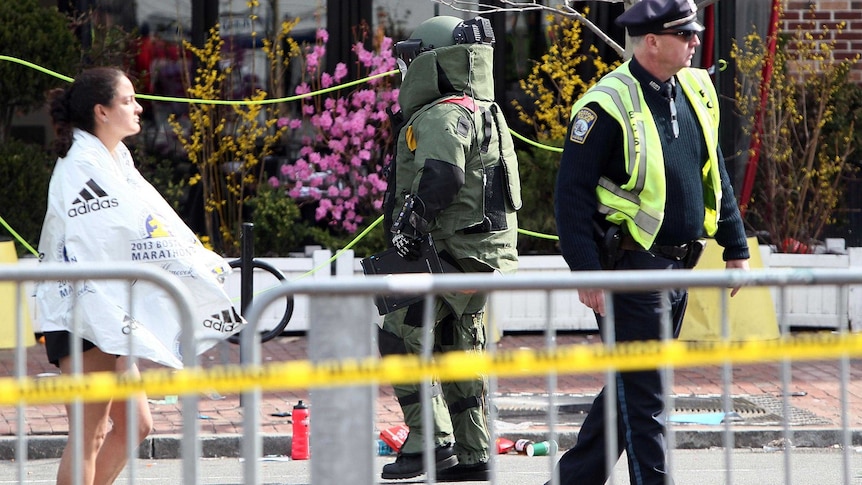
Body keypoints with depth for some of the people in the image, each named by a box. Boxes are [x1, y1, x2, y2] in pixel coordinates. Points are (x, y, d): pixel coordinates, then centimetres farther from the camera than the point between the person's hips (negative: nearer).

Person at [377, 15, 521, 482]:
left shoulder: (443, 117, -14)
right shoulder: (484, 112, 20)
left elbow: (441, 177, -30)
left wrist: (409, 226, -24)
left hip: (454, 251, -10)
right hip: (481, 252, 10)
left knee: (400, 338, -7)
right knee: (458, 347, 14)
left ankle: (431, 441, -11)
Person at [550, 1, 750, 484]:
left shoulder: (697, 90, 10)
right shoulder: (608, 104, -14)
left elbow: (715, 176, 21)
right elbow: (572, 192, -14)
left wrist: (735, 246, 18)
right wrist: (587, 272, -18)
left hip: (677, 268, 8)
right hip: (629, 269, -8)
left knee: (633, 386, 14)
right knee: (644, 393, -6)